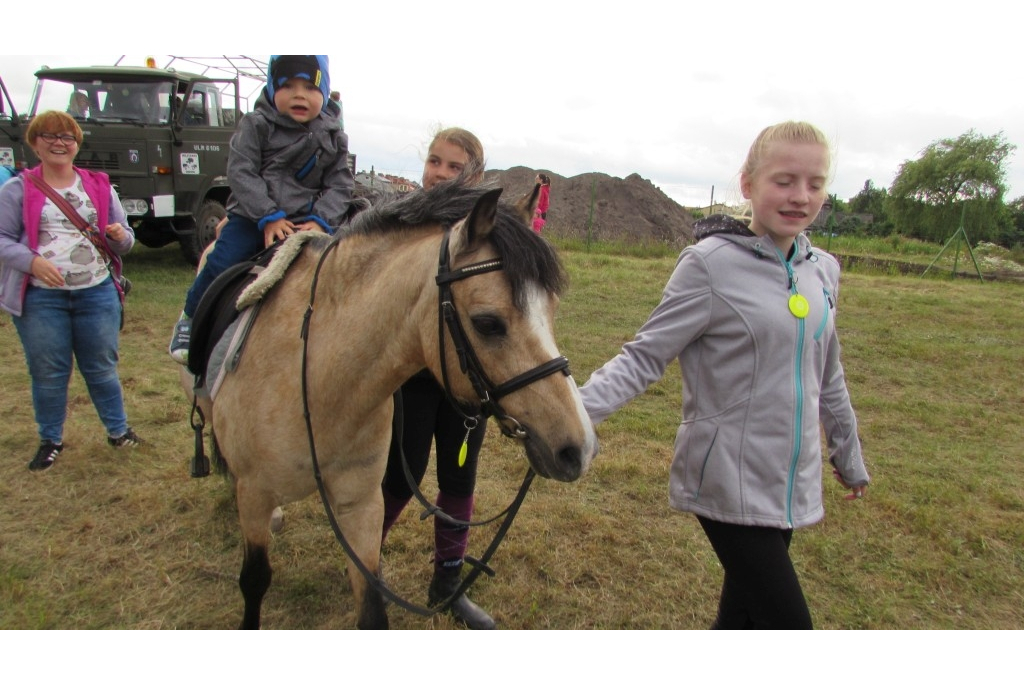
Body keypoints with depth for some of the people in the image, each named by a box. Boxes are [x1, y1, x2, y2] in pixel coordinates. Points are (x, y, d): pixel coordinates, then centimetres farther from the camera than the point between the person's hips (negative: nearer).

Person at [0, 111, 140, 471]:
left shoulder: (99, 187, 10)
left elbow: (123, 241, 13)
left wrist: (120, 236, -11)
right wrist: (33, 260, -21)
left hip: (97, 293, 1)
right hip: (40, 298, -1)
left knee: (102, 368, 10)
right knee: (48, 373, 8)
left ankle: (118, 430, 23)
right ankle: (50, 440, 23)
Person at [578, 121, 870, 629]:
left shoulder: (822, 270, 5)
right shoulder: (711, 264, -15)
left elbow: (827, 376, 16)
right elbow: (644, 357, -15)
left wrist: (849, 454, 25)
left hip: (793, 483, 7)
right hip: (731, 484, -6)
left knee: (745, 612, 19)